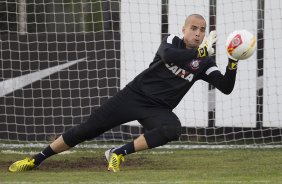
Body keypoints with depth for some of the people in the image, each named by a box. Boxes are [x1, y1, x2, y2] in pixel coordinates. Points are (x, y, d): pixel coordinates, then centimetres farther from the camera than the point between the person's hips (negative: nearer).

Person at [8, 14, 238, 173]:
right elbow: (168, 55, -27)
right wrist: (202, 52, -27)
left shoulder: (204, 64, 3)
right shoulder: (172, 41, -3)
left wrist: (233, 62, -21)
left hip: (158, 109, 1)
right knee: (87, 130, -8)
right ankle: (37, 159, 4)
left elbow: (226, 88, -6)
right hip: (135, 95, -1)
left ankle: (118, 154, -24)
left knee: (173, 129, -34)